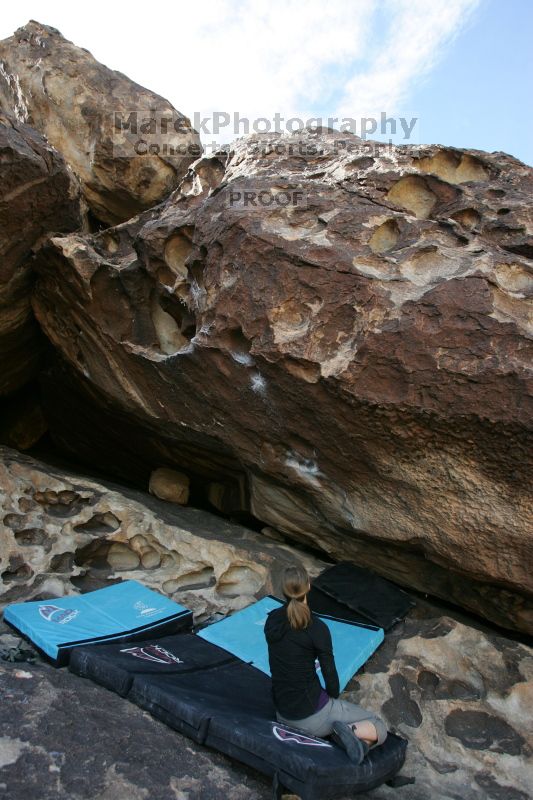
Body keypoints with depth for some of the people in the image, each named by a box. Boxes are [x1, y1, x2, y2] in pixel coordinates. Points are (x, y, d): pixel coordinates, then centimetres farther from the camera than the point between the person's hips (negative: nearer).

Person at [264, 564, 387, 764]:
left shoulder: (272, 620, -3)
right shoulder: (317, 627, -21)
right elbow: (330, 674, -12)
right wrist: (334, 701, 10)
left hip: (282, 713, 6)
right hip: (312, 712, -6)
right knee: (380, 729, 10)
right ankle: (349, 731, -18)